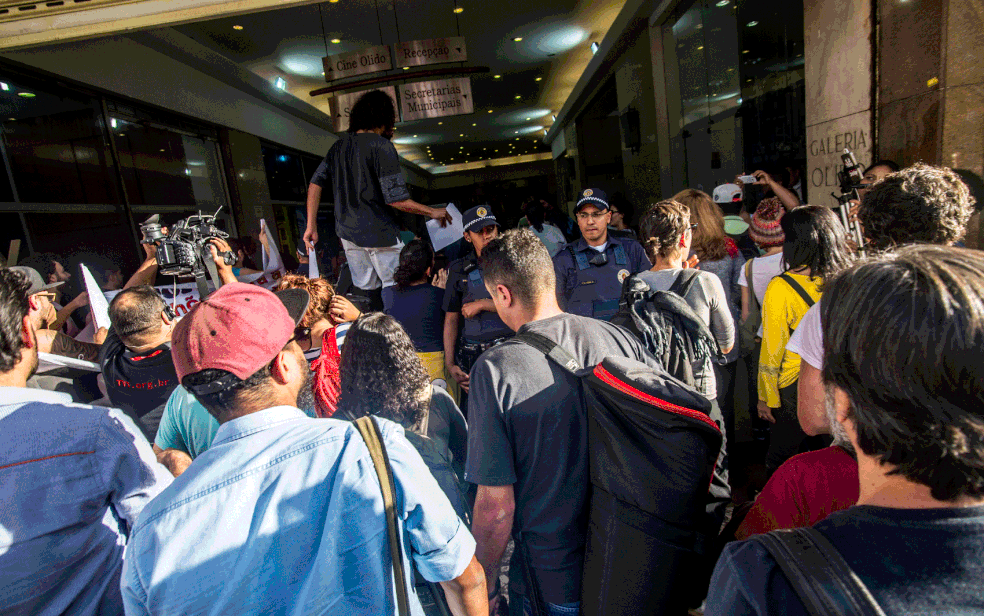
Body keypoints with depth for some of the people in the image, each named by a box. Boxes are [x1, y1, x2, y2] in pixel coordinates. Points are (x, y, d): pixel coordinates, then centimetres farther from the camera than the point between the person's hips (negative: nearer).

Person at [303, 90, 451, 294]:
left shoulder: (339, 145, 8)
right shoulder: (382, 146, -14)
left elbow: (315, 183, 6)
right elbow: (396, 199, -19)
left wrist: (311, 226, 10)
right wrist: (433, 212, -6)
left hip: (347, 232, 7)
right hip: (379, 233, -7)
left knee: (364, 291, 17)